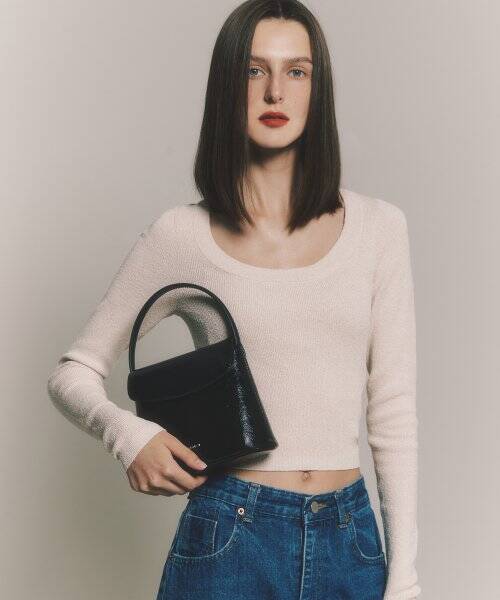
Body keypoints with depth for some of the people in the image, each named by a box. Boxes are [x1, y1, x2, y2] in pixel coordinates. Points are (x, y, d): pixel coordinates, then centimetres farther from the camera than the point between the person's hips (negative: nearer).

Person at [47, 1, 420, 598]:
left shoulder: (378, 226, 2)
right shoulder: (181, 235, -3)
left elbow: (393, 413, 3)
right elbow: (72, 373, 4)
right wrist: (127, 433, -16)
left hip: (351, 543, 2)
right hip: (231, 535, -2)